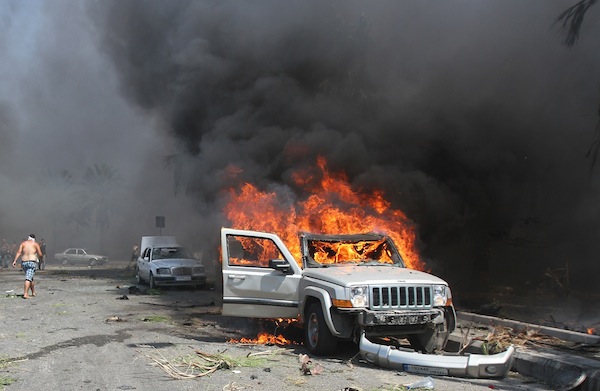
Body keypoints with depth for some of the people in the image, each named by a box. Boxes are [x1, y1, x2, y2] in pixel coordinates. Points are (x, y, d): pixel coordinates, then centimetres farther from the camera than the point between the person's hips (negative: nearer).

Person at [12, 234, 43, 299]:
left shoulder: (23, 243, 10)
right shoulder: (35, 244, 3)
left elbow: (19, 252, -2)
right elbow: (40, 254, 0)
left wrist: (14, 261, -6)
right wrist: (37, 256, 24)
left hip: (24, 262, 4)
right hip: (32, 262, -4)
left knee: (30, 277, 21)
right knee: (28, 278, -11)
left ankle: (33, 292, 30)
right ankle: (25, 294, -22)